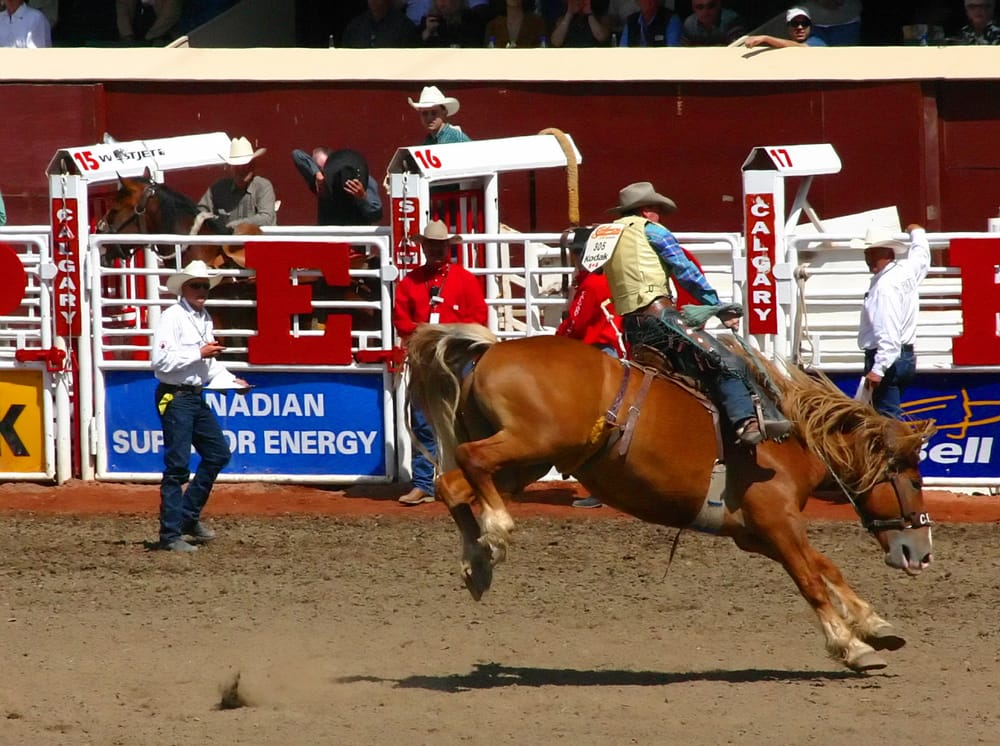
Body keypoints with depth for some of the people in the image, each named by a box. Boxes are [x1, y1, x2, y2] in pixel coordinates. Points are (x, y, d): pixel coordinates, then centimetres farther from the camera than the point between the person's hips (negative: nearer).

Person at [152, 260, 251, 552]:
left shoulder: (205, 319, 14)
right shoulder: (172, 318, -14)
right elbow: (161, 361, -24)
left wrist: (231, 381, 11)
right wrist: (200, 353, -21)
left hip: (196, 396, 9)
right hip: (174, 397, -9)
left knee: (218, 453, 11)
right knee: (178, 465, -7)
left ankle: (189, 516, 21)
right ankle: (170, 533, -3)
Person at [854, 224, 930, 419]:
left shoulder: (886, 285, -19)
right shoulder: (906, 270, 8)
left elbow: (889, 333, -27)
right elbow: (921, 256, 34)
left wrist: (878, 369, -30)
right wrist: (917, 233, 55)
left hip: (887, 359, -11)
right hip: (906, 356, 11)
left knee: (888, 417, -13)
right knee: (892, 416, 16)